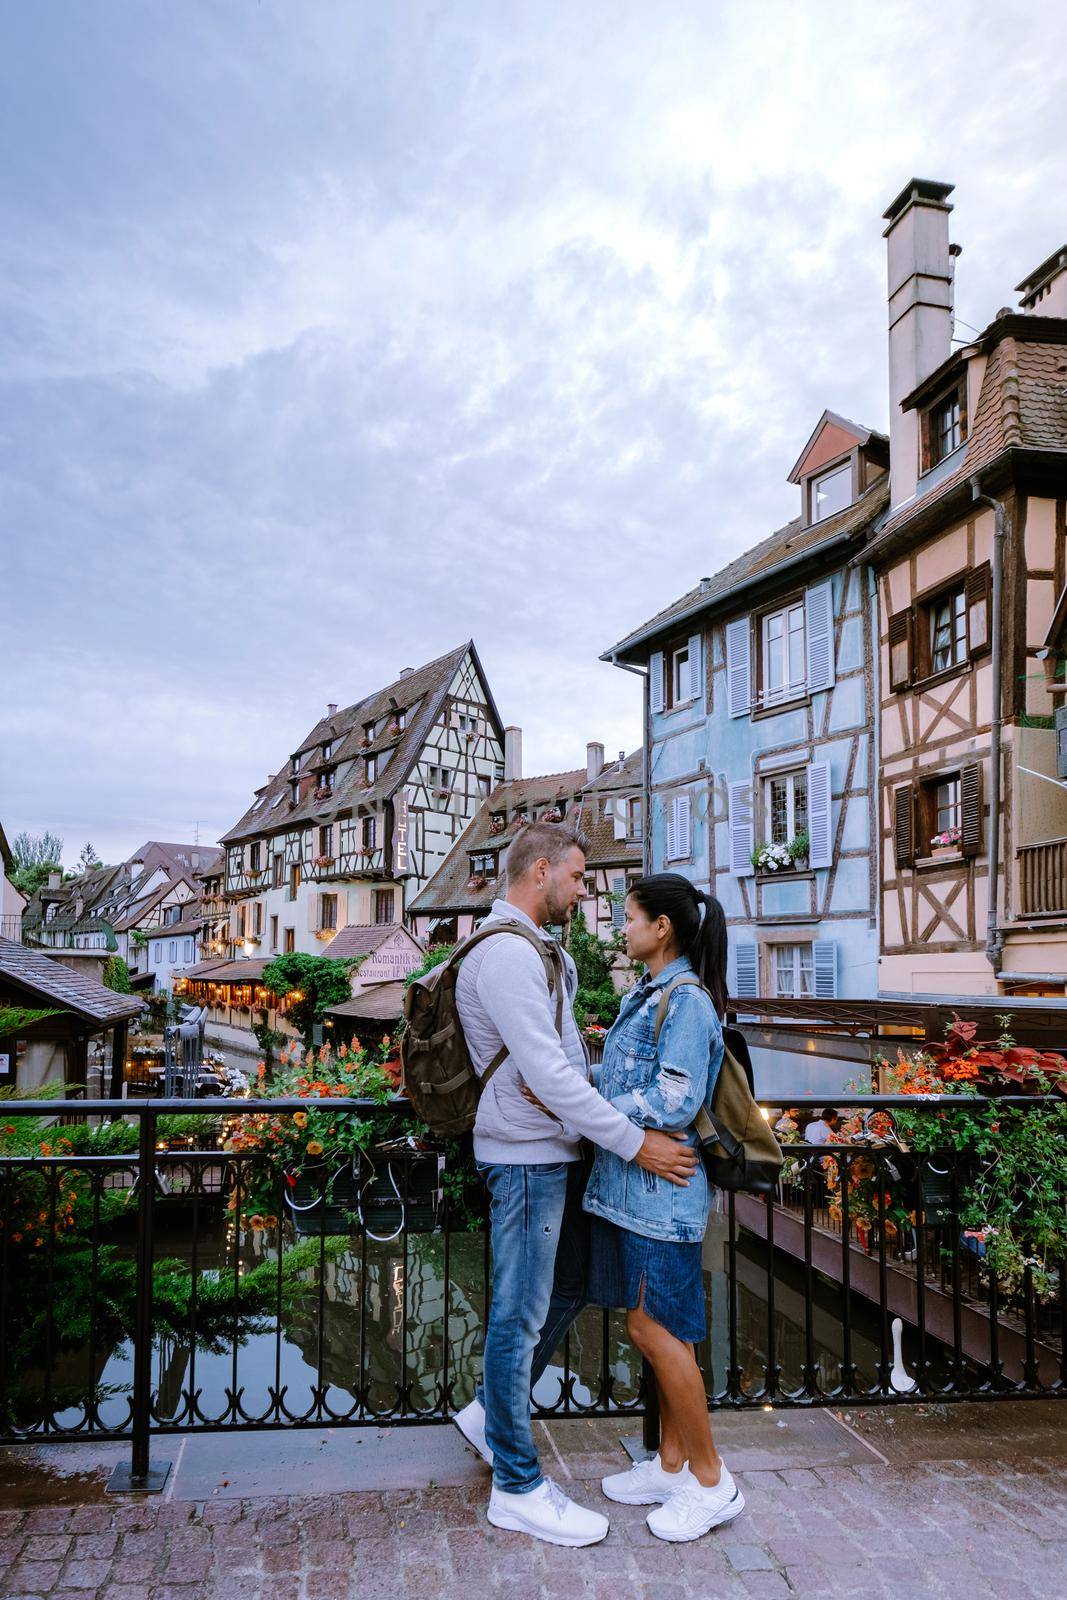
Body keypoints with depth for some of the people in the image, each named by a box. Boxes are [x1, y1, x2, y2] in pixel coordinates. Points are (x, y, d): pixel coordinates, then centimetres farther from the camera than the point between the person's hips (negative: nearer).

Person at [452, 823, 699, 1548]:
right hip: (526, 1158, -10)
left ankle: (491, 1411, 38)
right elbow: (546, 1074, -25)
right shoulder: (505, 953, -20)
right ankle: (518, 1486, 18)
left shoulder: (540, 951, 14)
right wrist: (635, 1142, -22)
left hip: (560, 1152, 10)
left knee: (570, 1288, 21)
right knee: (522, 1314, 2)